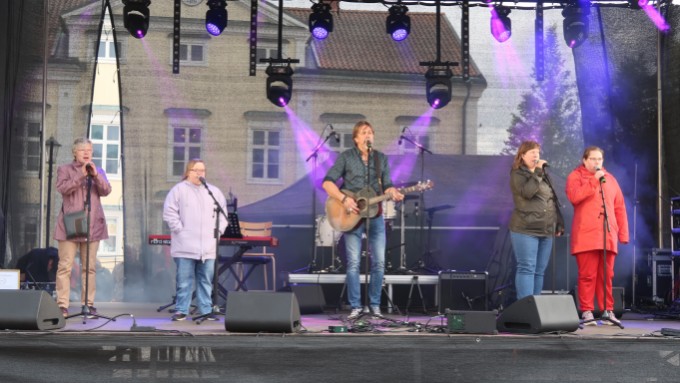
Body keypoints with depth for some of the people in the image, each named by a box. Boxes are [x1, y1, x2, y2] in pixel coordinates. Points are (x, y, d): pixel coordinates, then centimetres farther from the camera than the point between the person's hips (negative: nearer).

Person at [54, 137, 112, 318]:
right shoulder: (64, 169, 8)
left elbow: (106, 191, 1)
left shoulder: (98, 171, 16)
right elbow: (63, 188, -10)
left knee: (89, 267, 3)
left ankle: (88, 303, 7)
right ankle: (62, 305, -6)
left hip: (93, 225, 3)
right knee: (65, 266, -6)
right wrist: (81, 175, -16)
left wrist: (95, 175, -12)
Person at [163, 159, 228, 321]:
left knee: (206, 280, 6)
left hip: (208, 246, 3)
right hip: (185, 245, -3)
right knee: (184, 280, -1)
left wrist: (218, 230, 4)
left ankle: (206, 310, 11)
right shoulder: (178, 190, 3)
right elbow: (169, 213, -3)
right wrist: (180, 230, -8)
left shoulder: (214, 192, 14)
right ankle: (181, 310, 6)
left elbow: (223, 214, 16)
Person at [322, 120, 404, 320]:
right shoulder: (346, 157, 0)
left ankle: (375, 305, 12)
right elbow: (327, 182, -5)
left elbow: (387, 185, 10)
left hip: (376, 215, 3)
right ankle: (355, 307, 4)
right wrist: (344, 199, -17)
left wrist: (394, 194, -13)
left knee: (379, 262, 1)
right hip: (352, 216, -3)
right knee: (353, 263, -4)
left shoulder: (381, 158, 11)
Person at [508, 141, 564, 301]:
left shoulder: (543, 175, 19)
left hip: (546, 231, 7)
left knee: (539, 271, 6)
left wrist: (559, 223, 15)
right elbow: (527, 192, -21)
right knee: (527, 268, -10)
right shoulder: (517, 174, -1)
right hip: (526, 230, -7)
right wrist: (537, 172, -12)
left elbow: (554, 200, 21)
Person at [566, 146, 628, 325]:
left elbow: (620, 208, 17)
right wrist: (594, 180, -13)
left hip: (608, 236, 4)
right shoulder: (575, 176, 7)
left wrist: (623, 233, 10)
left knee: (606, 276, 4)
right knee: (587, 275, -6)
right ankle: (587, 311, -3)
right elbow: (574, 196, -14)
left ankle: (608, 311, 8)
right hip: (586, 236, -4)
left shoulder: (610, 179, 20)